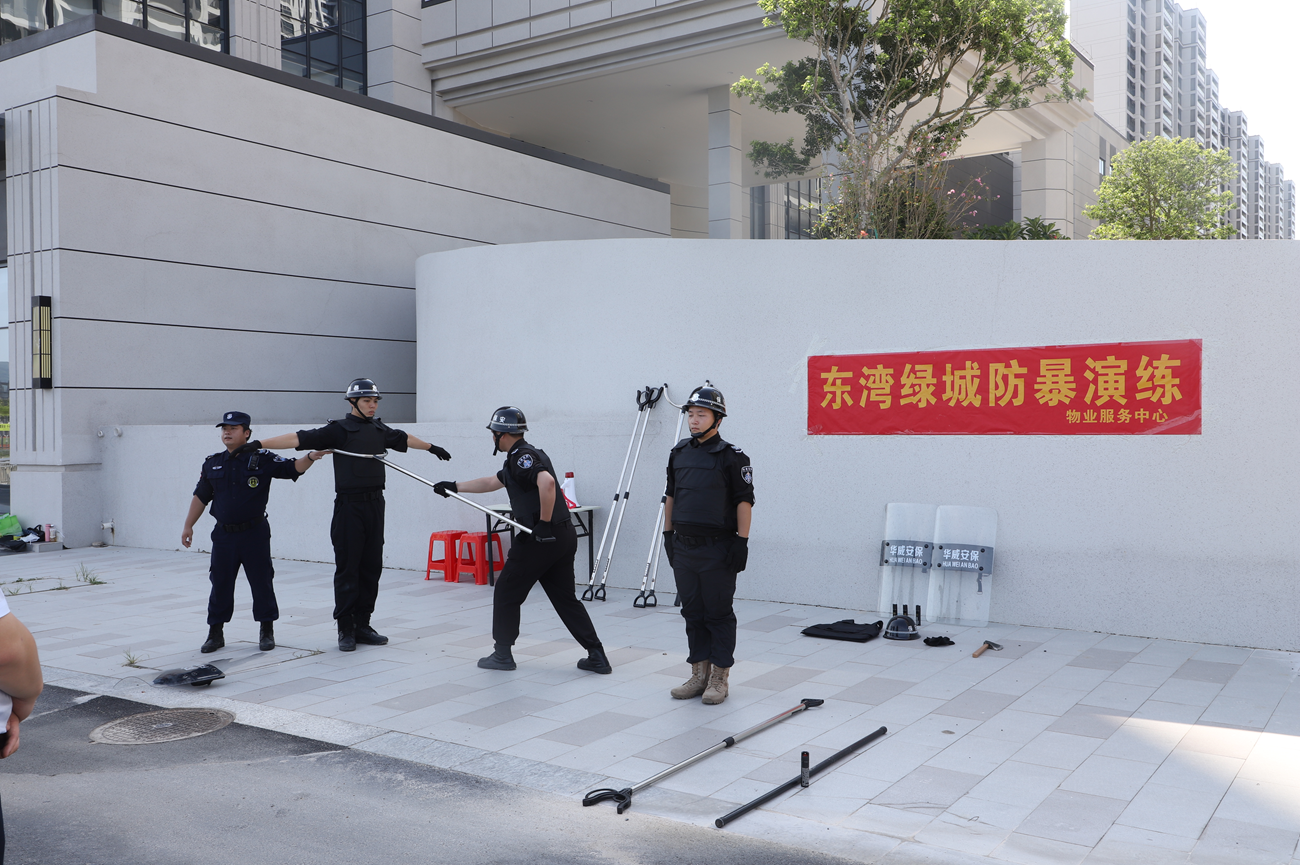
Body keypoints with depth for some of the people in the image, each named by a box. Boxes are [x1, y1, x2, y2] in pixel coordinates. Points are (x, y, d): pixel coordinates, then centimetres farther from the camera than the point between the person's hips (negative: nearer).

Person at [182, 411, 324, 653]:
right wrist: (188, 526, 12)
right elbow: (201, 496, 13)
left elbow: (293, 469, -6)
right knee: (220, 584, 8)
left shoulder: (263, 460, -3)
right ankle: (215, 633, 20)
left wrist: (311, 457, -25)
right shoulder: (212, 463, 6)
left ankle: (267, 631, 17)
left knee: (261, 583, 4)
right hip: (223, 534, 3)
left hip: (255, 533, -3)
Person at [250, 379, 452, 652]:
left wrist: (431, 447, 46)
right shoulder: (339, 429, -5)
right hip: (349, 506, -6)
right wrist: (259, 444, -21)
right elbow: (299, 439, -12)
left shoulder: (380, 430, 11)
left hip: (375, 505, 6)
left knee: (371, 567, 8)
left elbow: (404, 439, 31)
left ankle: (362, 624, 17)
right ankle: (345, 629, 7)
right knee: (347, 568, -1)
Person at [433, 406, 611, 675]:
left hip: (541, 538, -9)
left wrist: (544, 523, -24)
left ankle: (502, 654, 17)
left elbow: (547, 482, -30)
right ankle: (597, 656, 8)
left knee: (506, 593, 8)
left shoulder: (522, 456, -10)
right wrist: (454, 486, 37)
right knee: (565, 598, 13)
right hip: (565, 536, 9)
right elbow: (491, 482, 33)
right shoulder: (525, 456, 20)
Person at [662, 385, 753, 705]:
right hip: (683, 547, 6)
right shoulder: (678, 453, 10)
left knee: (719, 614, 2)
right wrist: (668, 534, 15)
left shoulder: (732, 456, -7)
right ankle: (699, 675, 22)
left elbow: (744, 501, -8)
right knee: (693, 612, 12)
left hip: (718, 550, -6)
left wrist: (742, 540, -12)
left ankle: (719, 678, 11)